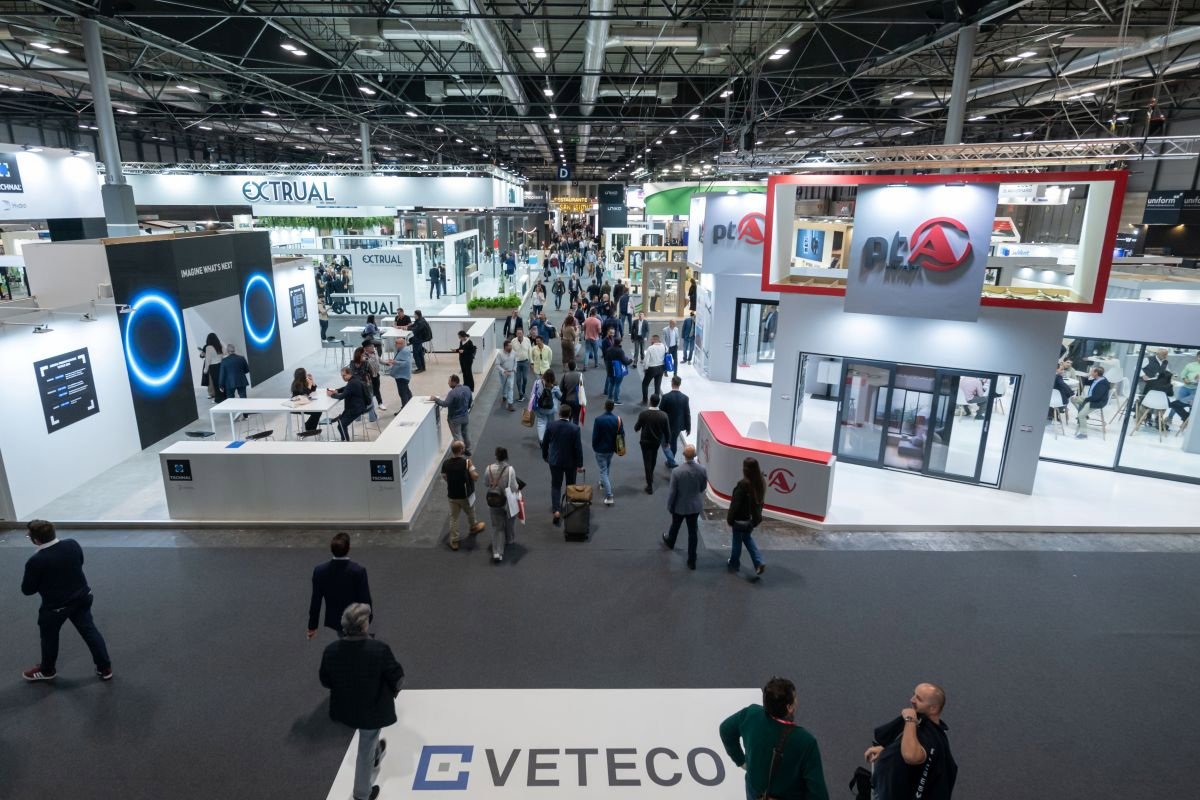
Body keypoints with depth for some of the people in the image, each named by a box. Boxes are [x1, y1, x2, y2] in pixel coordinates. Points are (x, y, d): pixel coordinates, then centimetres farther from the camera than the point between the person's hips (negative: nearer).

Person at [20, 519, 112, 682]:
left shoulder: (35, 561, -26)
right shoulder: (72, 544, -11)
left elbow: (27, 590, -13)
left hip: (55, 606, -4)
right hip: (82, 597, 4)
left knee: (49, 637, 22)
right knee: (90, 631, 13)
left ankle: (47, 670, 44)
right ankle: (105, 668, 19)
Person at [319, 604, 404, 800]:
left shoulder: (331, 651, -21)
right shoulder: (379, 650, -32)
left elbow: (325, 681, -4)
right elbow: (397, 677, -18)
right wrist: (394, 689, 5)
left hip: (346, 708, 4)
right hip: (373, 709, -4)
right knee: (366, 750, 18)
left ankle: (375, 755, 60)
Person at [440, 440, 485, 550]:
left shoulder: (446, 463, -10)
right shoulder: (466, 462, -23)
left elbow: (444, 477, 5)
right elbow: (475, 477, -21)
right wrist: (471, 465, -6)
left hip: (452, 495, 3)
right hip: (466, 495, -3)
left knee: (453, 517, 14)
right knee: (470, 514, 25)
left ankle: (454, 541, 17)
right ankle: (473, 528, 50)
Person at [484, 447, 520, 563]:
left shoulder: (489, 468, -13)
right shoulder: (510, 469, -24)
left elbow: (486, 483, 2)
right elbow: (513, 487, -21)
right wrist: (518, 487, 0)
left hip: (493, 501, 2)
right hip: (508, 501, -2)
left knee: (497, 526, 10)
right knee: (509, 521, 26)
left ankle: (497, 552, 1)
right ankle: (509, 540, 50)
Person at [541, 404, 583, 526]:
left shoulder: (551, 426, -10)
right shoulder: (575, 428, -17)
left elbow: (544, 443, 0)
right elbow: (578, 447, -14)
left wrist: (545, 456, 17)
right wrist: (579, 464, -5)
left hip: (555, 461, 1)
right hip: (570, 461, -1)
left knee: (556, 485, 9)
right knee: (571, 485, 18)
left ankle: (556, 510, -5)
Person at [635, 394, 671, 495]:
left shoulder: (643, 414, -21)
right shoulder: (663, 415, -17)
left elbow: (636, 428, -10)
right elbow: (667, 431, -9)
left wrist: (636, 424, 14)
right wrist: (666, 441, 8)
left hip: (645, 441, -3)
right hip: (657, 441, 3)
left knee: (647, 462, 4)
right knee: (653, 459, 27)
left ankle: (650, 486, 4)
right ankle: (651, 476, 50)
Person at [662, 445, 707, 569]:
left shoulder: (677, 472, -26)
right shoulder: (702, 470, -17)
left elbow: (672, 492, -17)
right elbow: (703, 487, 0)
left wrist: (669, 506, -2)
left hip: (680, 505, -1)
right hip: (695, 505, 2)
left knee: (675, 525, 27)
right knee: (692, 532, 13)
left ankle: (670, 542, 56)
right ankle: (692, 560, 20)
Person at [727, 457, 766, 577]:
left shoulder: (743, 484, -27)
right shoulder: (760, 483, -5)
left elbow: (735, 503, -21)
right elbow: (759, 501, 7)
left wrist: (730, 519, -10)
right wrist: (757, 516, 18)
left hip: (740, 519, -7)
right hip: (752, 518, 7)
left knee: (737, 542, 12)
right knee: (748, 539, 24)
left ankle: (734, 564, 30)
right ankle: (759, 563, 15)